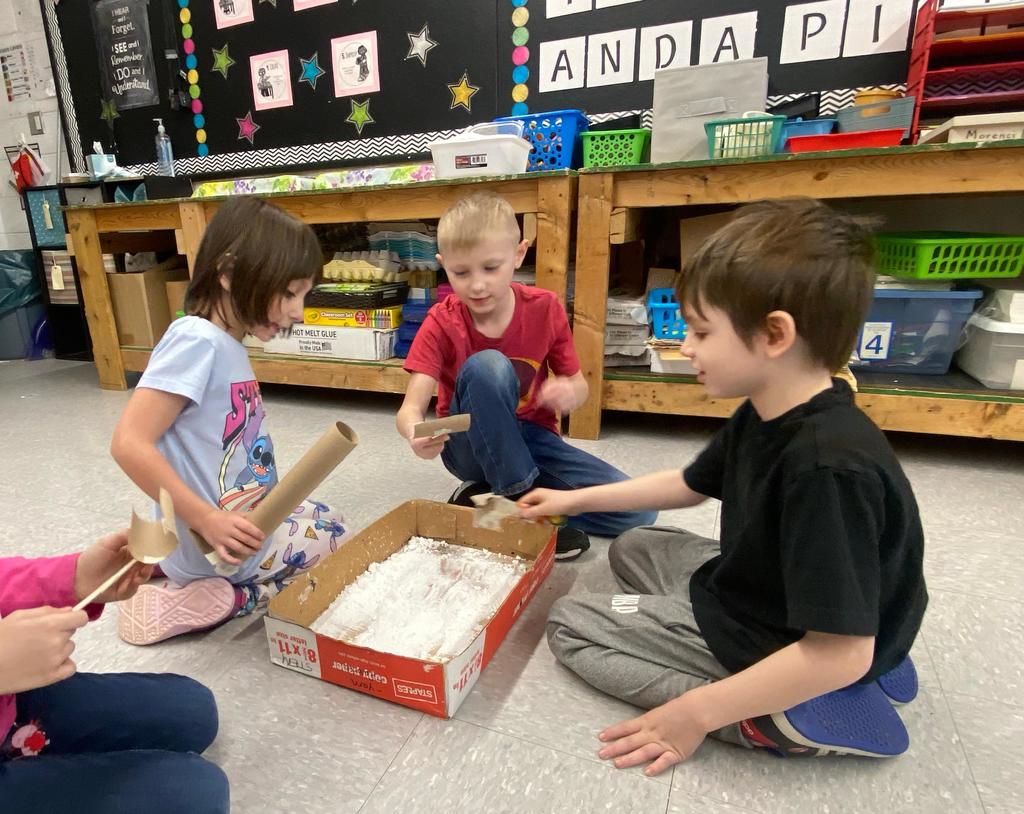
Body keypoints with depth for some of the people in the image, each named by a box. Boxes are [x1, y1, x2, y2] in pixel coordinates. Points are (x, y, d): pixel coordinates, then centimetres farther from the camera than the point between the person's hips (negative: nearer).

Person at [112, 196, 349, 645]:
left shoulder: (228, 345, 4)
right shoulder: (198, 340, -23)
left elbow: (232, 445, 8)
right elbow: (129, 443, -28)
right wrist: (207, 520, -28)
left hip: (244, 519, 8)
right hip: (217, 542, -8)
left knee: (328, 521, 31)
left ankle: (207, 590, 18)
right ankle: (207, 600, 2)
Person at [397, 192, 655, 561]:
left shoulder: (545, 308, -9)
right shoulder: (441, 323, -13)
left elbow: (577, 383, 1)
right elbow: (411, 407, -23)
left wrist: (569, 393, -26)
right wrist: (416, 433, -48)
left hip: (531, 438, 3)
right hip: (472, 446, -3)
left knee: (636, 511, -14)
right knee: (486, 366, -35)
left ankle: (489, 496, -6)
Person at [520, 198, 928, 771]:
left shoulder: (829, 467, -34)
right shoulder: (764, 415, -5)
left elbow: (841, 653, -32)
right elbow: (691, 484, 11)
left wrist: (696, 713, -24)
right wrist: (577, 500, 14)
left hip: (766, 644, -8)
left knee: (572, 624, -4)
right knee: (635, 548, 23)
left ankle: (774, 725, -9)